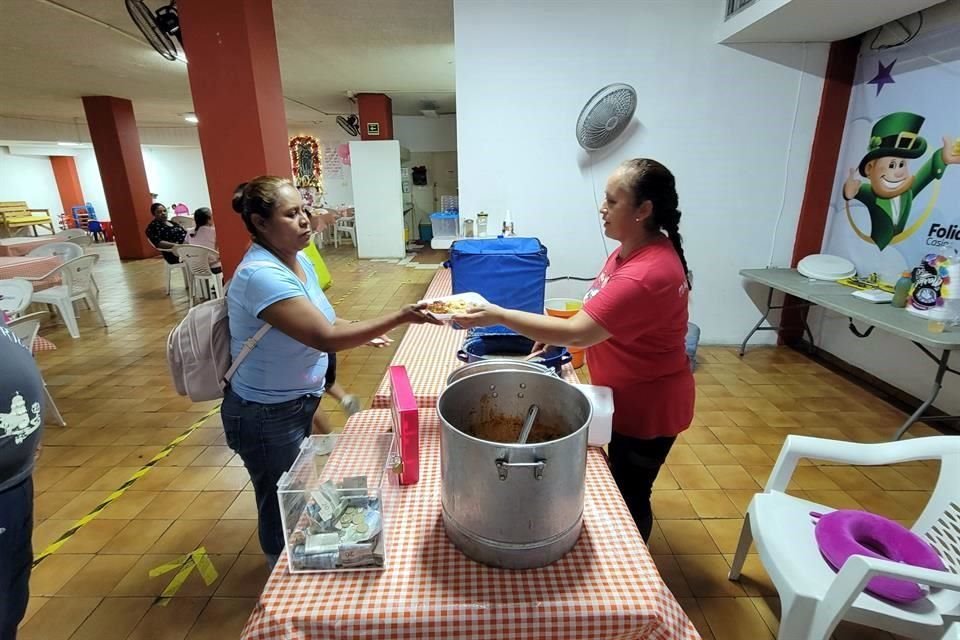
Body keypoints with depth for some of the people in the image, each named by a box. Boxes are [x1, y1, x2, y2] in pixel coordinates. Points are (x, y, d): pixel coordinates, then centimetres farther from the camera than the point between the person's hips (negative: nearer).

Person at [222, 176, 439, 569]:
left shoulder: (299, 260, -1)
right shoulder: (261, 275, -29)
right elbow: (325, 337, -34)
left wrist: (360, 332, -1)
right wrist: (399, 319, -35)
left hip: (296, 401, 9)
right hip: (266, 415, -8)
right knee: (282, 506, 13)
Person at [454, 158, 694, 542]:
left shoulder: (648, 274, -33)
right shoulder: (634, 249, -1)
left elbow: (578, 334, -35)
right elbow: (603, 315, 12)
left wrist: (498, 316, -33)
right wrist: (559, 330, -2)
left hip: (647, 407, -9)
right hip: (627, 396, 9)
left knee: (630, 496, 13)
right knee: (620, 488, 26)